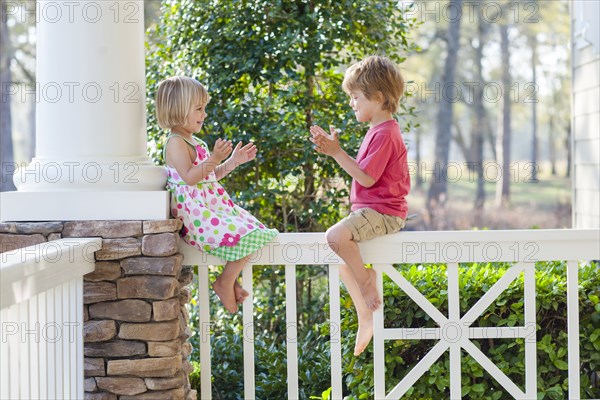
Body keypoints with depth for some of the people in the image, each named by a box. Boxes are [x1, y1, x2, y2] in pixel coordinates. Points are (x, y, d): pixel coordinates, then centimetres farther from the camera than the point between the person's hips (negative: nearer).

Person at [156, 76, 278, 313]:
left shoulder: (194, 142, 20)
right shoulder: (176, 143, -12)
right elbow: (189, 177, -24)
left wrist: (233, 161, 18)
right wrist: (214, 159, -28)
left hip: (213, 204, 11)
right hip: (194, 211, -11)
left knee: (253, 233, 11)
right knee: (245, 236, -20)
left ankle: (231, 278, 11)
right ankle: (225, 283, -6)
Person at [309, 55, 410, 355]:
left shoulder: (384, 134, -17)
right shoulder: (379, 130, 17)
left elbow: (366, 177, -22)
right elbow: (363, 171, 17)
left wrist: (337, 153, -19)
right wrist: (333, 149, 10)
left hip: (382, 212, -11)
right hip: (369, 210, 11)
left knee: (336, 236, -30)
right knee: (338, 248, 18)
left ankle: (366, 282, -10)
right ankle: (365, 317, 18)